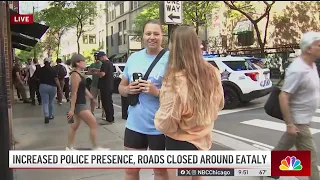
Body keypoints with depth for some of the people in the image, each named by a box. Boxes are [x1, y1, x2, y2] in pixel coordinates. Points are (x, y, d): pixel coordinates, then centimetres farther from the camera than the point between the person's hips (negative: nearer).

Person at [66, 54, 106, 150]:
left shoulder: (79, 74, 11)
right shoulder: (75, 75, -19)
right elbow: (74, 93, -23)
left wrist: (91, 97, 24)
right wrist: (72, 109, -23)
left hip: (81, 103, 10)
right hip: (78, 104, -10)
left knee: (75, 125, 16)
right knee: (93, 124, -5)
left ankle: (69, 147, 26)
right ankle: (96, 148, 4)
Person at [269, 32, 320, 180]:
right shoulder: (298, 69, -25)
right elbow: (283, 97, -26)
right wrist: (290, 124, -26)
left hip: (303, 118, 9)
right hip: (298, 120, -9)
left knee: (285, 145, 21)